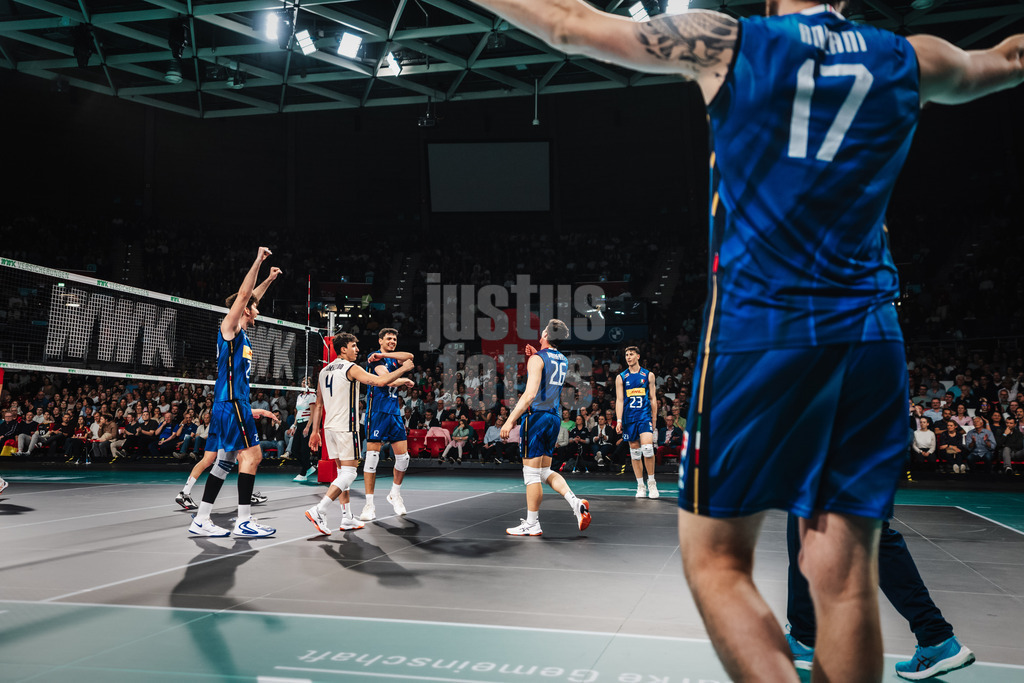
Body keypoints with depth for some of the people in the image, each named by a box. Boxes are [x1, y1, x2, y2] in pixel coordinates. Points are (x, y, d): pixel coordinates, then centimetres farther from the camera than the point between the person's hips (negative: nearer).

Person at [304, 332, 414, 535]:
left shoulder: (324, 371, 14)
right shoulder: (351, 368, -10)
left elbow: (318, 404, 17)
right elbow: (380, 381, -18)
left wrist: (315, 431, 20)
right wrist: (403, 368, -5)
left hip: (329, 427, 8)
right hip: (346, 427, -8)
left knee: (342, 471, 14)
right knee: (349, 473, -5)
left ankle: (347, 518, 16)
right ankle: (318, 511, -16)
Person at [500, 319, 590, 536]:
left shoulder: (537, 359, -12)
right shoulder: (563, 361, 12)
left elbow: (530, 393, -22)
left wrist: (510, 420, -22)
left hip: (536, 416, -8)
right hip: (554, 418, 8)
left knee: (532, 474, 0)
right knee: (545, 471, 17)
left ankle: (532, 525, 6)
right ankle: (576, 502, -1)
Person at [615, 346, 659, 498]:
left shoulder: (648, 375, 7)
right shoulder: (621, 377, 7)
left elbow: (652, 398, 11)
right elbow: (619, 400, 3)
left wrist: (654, 419, 8)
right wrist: (619, 420, -6)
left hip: (645, 416, -1)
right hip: (629, 417, 1)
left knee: (647, 447, -18)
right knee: (634, 451, 4)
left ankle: (651, 482, -2)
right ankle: (640, 486, 12)